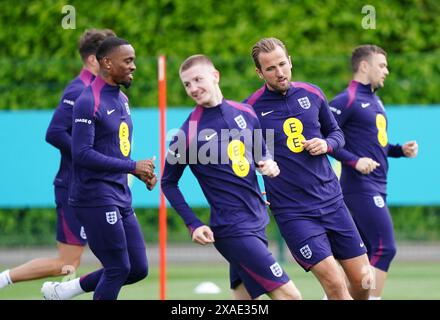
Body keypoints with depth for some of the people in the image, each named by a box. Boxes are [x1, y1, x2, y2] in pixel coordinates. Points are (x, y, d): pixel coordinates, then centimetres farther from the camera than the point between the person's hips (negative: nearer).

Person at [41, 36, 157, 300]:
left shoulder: (122, 99, 14)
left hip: (121, 197, 9)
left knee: (138, 269, 9)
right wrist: (132, 166, -19)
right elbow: (82, 154, -22)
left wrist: (142, 172, 6)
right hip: (96, 197, -9)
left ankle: (61, 291, 20)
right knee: (118, 269, -6)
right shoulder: (88, 102, -15)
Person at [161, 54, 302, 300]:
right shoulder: (189, 133, -10)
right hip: (232, 229, -7)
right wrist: (194, 224, -9)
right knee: (289, 296, -13)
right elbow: (168, 183, -1)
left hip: (258, 221, 7)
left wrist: (268, 163, -1)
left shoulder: (245, 113, 6)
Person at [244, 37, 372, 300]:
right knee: (335, 284, -16)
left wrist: (326, 144, -2)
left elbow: (336, 133, 19)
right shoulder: (251, 108, -6)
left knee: (362, 281, 4)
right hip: (292, 212, -4)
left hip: (332, 200, 4)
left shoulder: (312, 94, 6)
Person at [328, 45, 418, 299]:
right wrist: (354, 161, -23)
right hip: (361, 186, -9)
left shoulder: (375, 101, 19)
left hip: (377, 188, 9)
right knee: (385, 248, -14)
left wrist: (401, 150, 11)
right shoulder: (347, 100, -10)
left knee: (364, 253, 10)